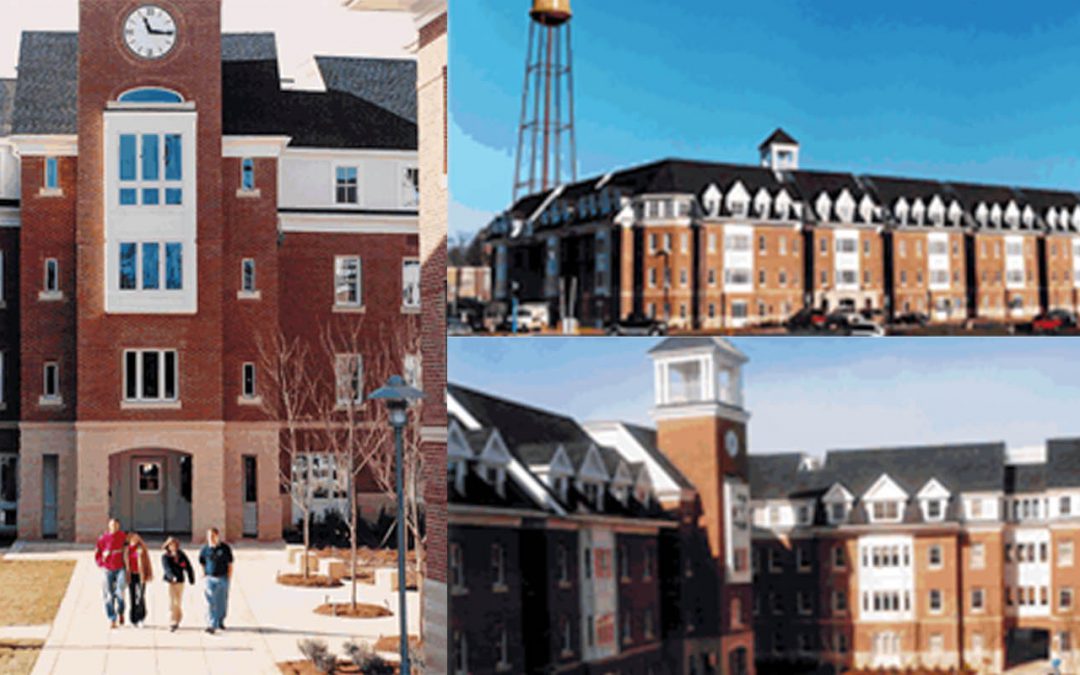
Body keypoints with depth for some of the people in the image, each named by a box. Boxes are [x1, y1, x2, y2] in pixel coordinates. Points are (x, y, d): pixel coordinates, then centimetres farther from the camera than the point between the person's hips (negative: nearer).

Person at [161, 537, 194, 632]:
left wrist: (191, 578, 3)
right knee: (171, 603, -9)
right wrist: (172, 577, -39)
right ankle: (172, 624, -6)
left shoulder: (181, 555, 2)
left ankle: (177, 620, 29)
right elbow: (167, 568, -23)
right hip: (169, 581, -3)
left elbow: (188, 567, 7)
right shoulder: (165, 557, -8)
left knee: (178, 603, 10)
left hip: (180, 582, 3)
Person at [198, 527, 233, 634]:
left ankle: (220, 622, 31)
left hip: (223, 578, 0)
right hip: (210, 578, 0)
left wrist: (229, 578, -3)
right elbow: (201, 563, 12)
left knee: (222, 602, 10)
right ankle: (211, 625, -13)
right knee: (210, 603, -9)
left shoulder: (225, 548, -3)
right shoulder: (205, 548, -1)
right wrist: (204, 574, 3)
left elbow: (230, 564, 1)